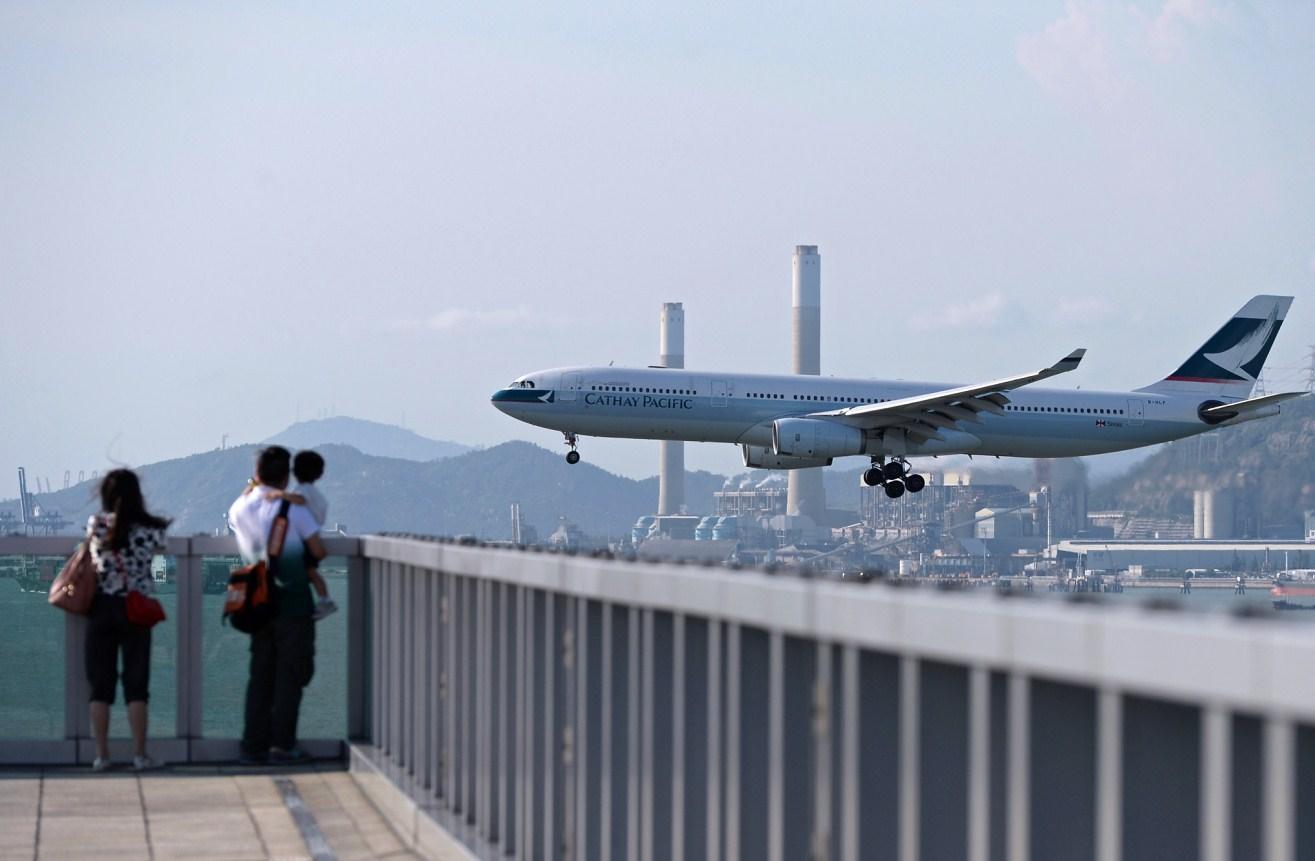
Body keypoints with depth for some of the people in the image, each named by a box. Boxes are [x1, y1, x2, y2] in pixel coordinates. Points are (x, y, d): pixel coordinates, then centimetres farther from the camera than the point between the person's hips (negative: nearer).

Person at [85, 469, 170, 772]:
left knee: (101, 684, 8)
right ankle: (139, 754, 4)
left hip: (101, 608, 1)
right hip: (135, 610, -1)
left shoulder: (95, 525, -3)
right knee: (136, 684, 5)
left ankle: (101, 755, 7)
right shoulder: (149, 529, -7)